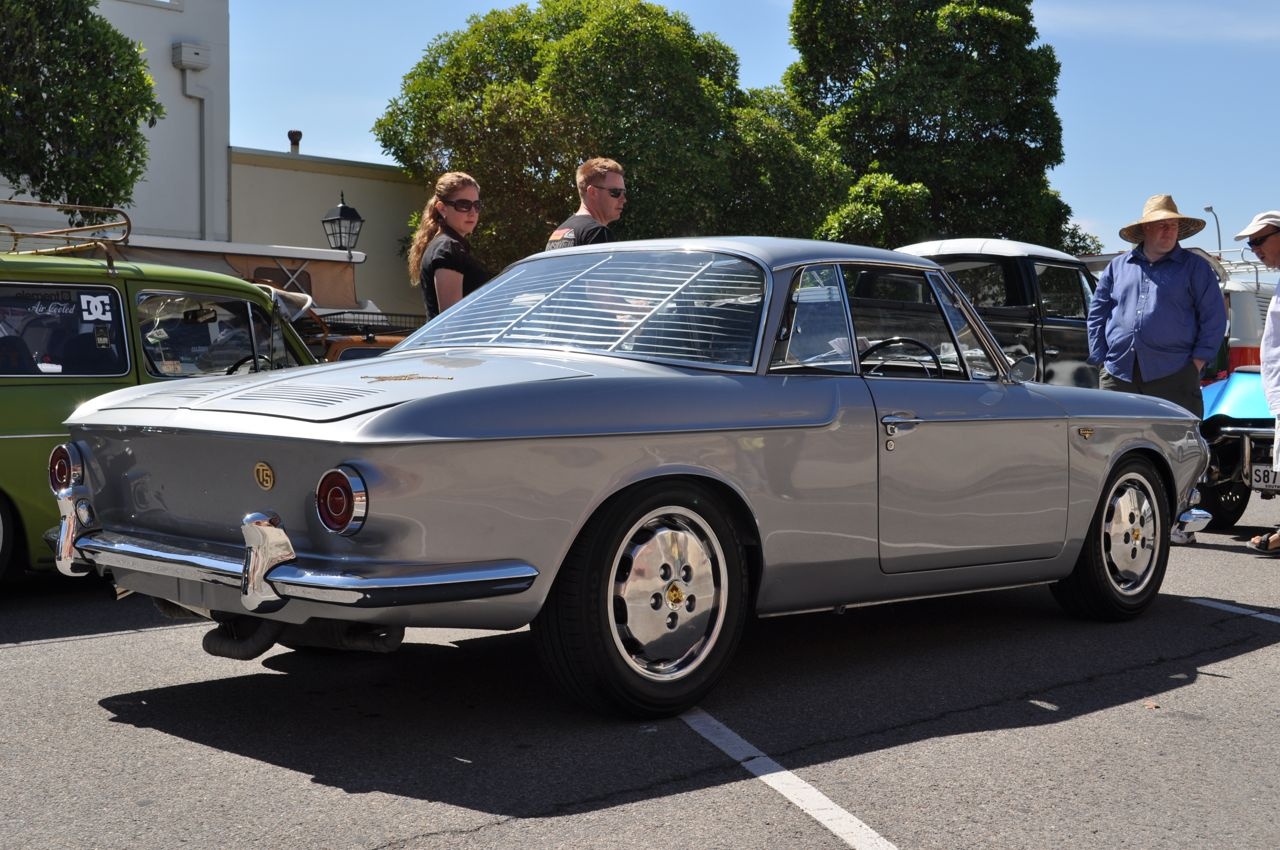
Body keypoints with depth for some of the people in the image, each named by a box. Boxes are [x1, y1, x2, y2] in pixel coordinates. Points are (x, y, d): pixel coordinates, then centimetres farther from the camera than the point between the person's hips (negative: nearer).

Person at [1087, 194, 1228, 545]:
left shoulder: (1195, 268, 8)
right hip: (1119, 374, 3)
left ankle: (1179, 522, 3)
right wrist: (1102, 355, 8)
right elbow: (1098, 311, 17)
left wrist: (1198, 360, -2)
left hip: (1172, 375, -2)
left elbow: (1214, 317, 6)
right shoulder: (1119, 267, 14)